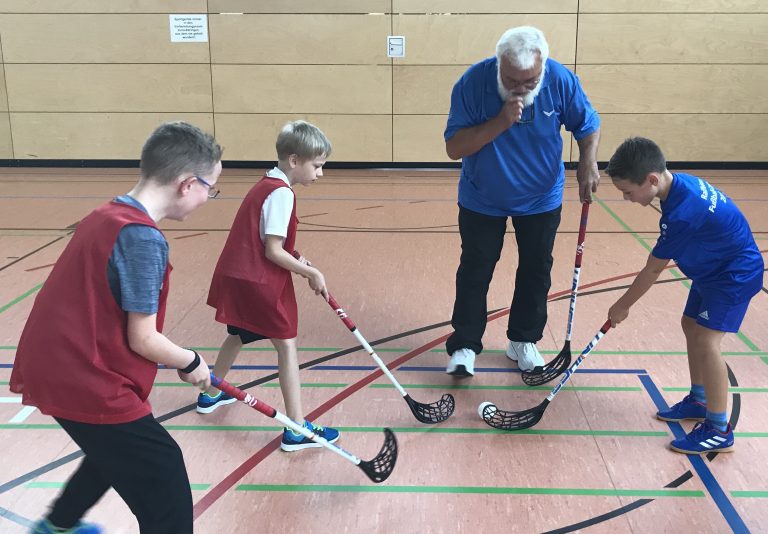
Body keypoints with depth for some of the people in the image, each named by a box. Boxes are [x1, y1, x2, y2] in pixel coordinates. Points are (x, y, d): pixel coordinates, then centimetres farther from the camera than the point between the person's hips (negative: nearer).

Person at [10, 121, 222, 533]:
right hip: (89, 384, -10)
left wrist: (178, 359, 14)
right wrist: (190, 362, 0)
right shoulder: (143, 238, -22)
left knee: (116, 451, 35)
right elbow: (142, 340, -19)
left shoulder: (105, 216, 6)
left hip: (56, 369, 10)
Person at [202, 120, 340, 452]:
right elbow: (273, 252, -20)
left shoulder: (265, 185, 11)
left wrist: (297, 259, 4)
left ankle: (211, 395, 48)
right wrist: (311, 273, -12)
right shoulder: (281, 193, -17)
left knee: (238, 336, 28)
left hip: (236, 276, 10)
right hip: (260, 283, -10)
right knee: (286, 345, -4)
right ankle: (297, 430, -2)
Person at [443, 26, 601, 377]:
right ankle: (465, 345, 17)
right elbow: (454, 148, -25)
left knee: (536, 271, 11)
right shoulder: (473, 83, -25)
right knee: (475, 272, 4)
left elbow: (588, 126, -4)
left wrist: (587, 163, -22)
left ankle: (523, 342, 29)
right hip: (482, 200, -2)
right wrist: (500, 122, -37)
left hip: (542, 199, 2)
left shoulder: (562, 81, -20)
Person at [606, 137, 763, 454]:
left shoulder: (681, 214, -33)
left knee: (705, 341, -16)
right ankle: (699, 401, 32)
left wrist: (622, 306, -9)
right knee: (691, 326, 17)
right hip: (714, 269, 10)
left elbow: (652, 270, -22)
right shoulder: (679, 182, -7)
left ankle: (720, 431, -5)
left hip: (735, 275, -10)